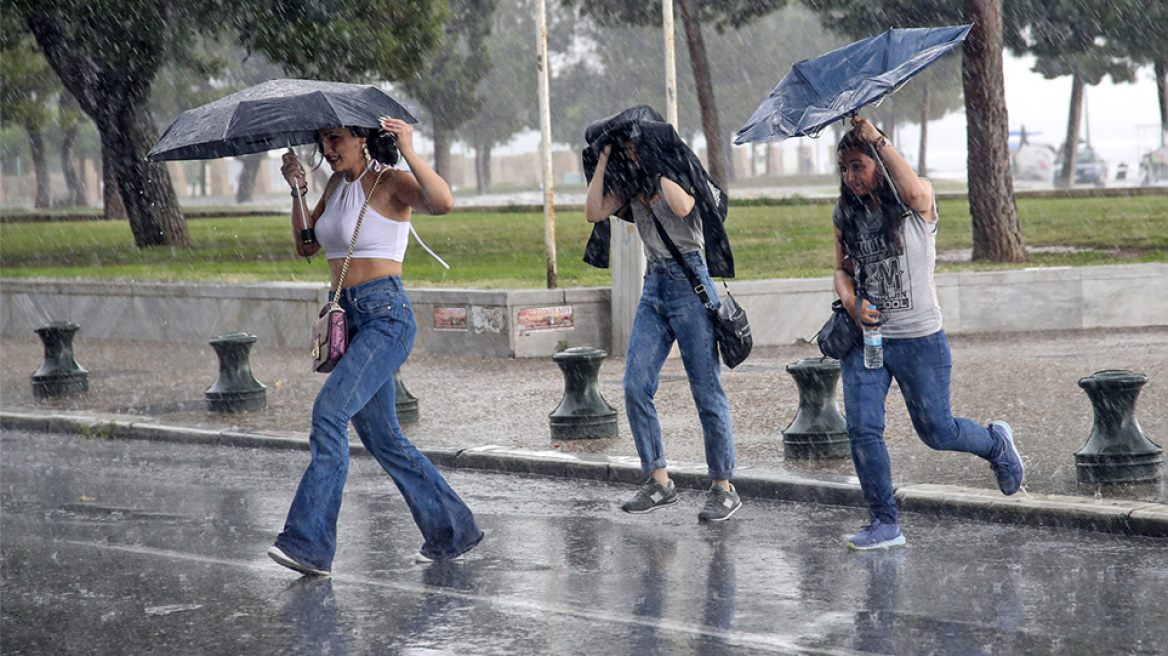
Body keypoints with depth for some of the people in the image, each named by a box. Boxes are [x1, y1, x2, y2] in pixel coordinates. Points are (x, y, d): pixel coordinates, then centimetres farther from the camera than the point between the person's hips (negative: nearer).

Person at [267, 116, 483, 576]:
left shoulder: (389, 182, -9)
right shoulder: (338, 184, 15)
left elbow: (442, 203, -28)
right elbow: (307, 246, 18)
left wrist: (408, 152, -29)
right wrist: (297, 191, 6)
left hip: (385, 317, -9)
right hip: (347, 316, 9)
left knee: (330, 410, -22)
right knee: (382, 437, 10)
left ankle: (309, 543, -24)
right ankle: (451, 530, 21)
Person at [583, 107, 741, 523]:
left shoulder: (680, 173, -4)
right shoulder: (631, 184, 12)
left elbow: (682, 207, -25)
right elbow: (594, 213, 0)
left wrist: (656, 166, -16)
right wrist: (604, 158, -1)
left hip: (689, 282, -6)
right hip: (654, 285, 6)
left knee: (706, 390, -4)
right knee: (635, 386, -2)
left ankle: (724, 488, 2)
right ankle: (659, 482, 6)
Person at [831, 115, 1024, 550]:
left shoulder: (916, 202, -8)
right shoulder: (845, 215, 6)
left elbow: (914, 192, -33)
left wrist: (877, 139, -30)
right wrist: (852, 304, -5)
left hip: (919, 338, -4)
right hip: (864, 338, 4)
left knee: (937, 431, 6)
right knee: (861, 429, -9)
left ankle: (996, 443, 38)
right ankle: (885, 524, -1)